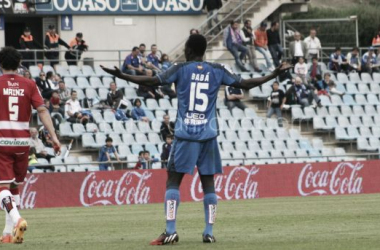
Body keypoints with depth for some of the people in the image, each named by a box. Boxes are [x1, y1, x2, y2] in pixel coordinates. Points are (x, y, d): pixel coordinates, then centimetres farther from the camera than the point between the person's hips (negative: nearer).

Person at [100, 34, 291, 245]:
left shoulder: (181, 69, 0)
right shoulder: (218, 71, 7)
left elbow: (153, 81, -9)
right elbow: (246, 84, 9)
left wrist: (121, 76, -7)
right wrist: (274, 75, 19)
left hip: (185, 135, -2)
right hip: (208, 135, 2)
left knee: (173, 180, 1)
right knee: (208, 182, 8)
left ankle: (171, 231, -10)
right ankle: (209, 232, 4)